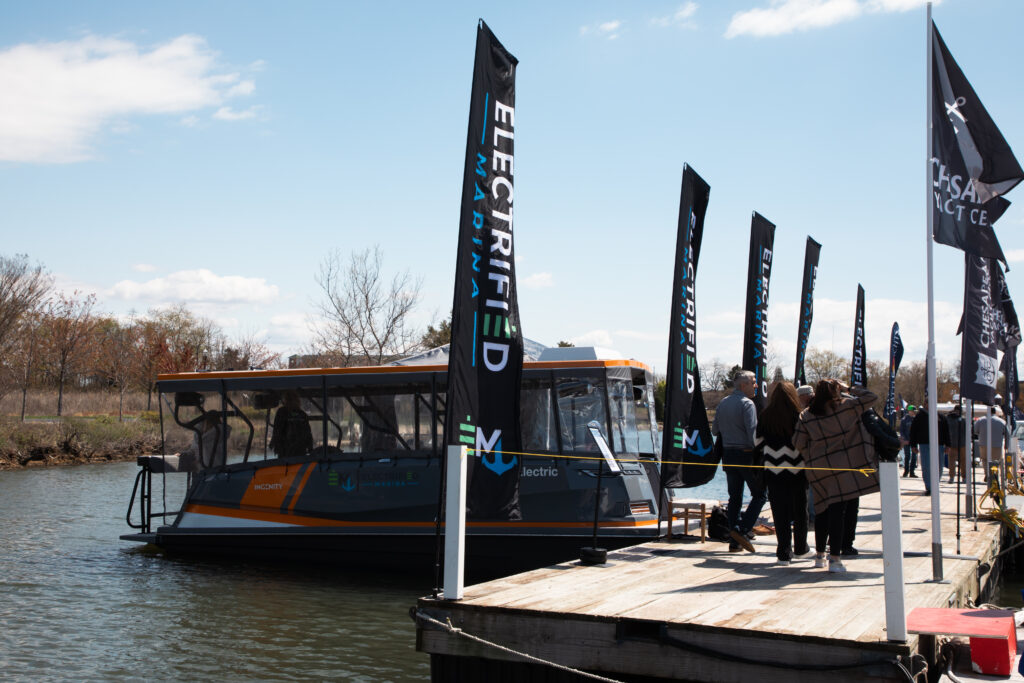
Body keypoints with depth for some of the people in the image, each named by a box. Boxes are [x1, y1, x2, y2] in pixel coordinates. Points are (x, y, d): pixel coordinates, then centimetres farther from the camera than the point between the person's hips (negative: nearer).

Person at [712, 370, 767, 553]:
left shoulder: (722, 404, 12)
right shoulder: (747, 404, -11)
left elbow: (715, 431, 17)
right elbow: (753, 433, -19)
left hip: (728, 454, 7)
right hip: (746, 455, -7)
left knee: (734, 497, 10)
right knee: (759, 494, 3)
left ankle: (735, 541, 9)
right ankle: (744, 530, -11)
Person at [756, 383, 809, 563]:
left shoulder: (764, 417, -2)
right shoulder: (797, 416, -10)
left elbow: (757, 443, 5)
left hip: (773, 470, 2)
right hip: (796, 470, -2)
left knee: (780, 512, 5)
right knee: (800, 509, 15)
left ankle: (784, 553, 5)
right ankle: (800, 547, 27)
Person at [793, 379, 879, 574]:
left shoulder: (806, 415, 2)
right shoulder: (845, 406, -5)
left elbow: (798, 442, 1)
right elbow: (871, 396, 2)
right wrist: (848, 389, 11)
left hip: (817, 469, 3)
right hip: (842, 466, -3)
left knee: (822, 510, 15)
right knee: (838, 510, -4)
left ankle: (820, 555, 24)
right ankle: (835, 558, -8)